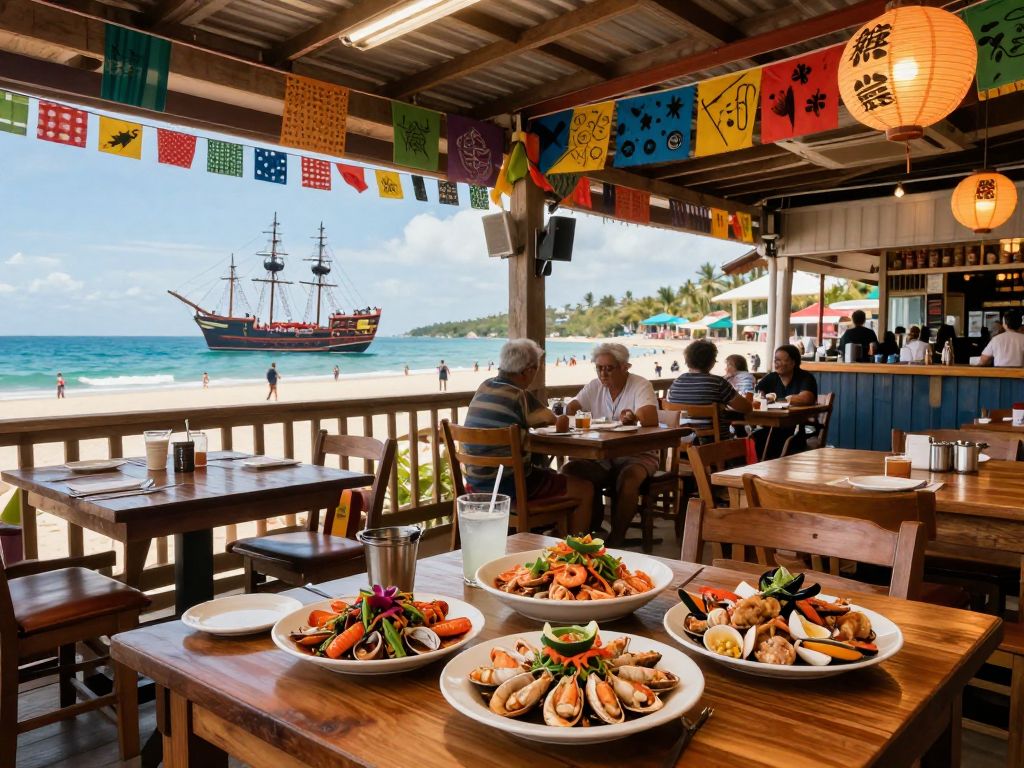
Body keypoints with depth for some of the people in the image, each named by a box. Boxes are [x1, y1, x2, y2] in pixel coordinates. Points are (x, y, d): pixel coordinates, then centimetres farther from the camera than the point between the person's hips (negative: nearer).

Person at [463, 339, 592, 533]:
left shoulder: (484, 388, 6)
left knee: (553, 475, 31)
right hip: (507, 485, -9)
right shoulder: (519, 396, -19)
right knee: (585, 490, 2)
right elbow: (550, 419, -9)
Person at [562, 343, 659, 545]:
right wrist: (567, 414, -23)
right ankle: (592, 525, -3)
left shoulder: (641, 386, -6)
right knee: (570, 471, -20)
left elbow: (651, 419, -22)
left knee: (628, 477, -37)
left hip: (637, 455, -4)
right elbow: (570, 408, 3)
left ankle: (617, 536, -19)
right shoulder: (594, 387, 10)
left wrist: (634, 418, -46)